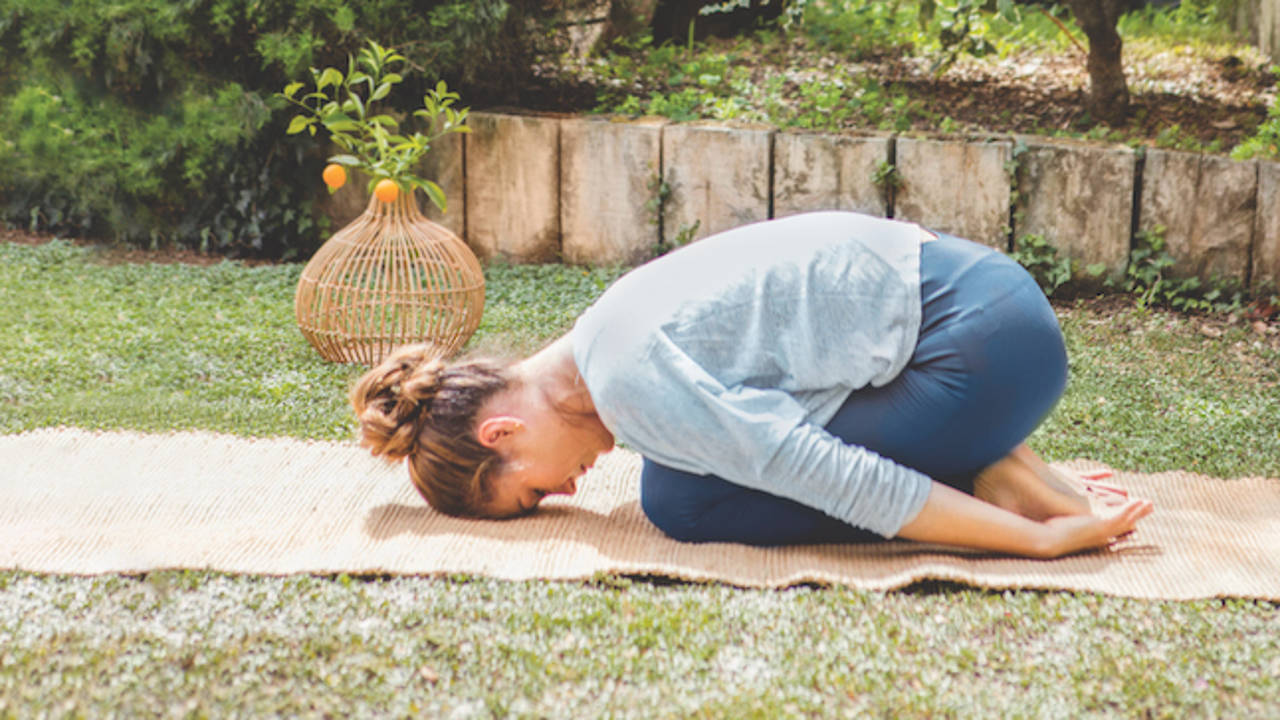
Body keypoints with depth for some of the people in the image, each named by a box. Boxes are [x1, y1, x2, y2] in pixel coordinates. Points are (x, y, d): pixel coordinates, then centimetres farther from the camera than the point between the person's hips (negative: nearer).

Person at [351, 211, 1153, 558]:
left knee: (683, 500, -10)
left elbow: (823, 476, -20)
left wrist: (1038, 539, -13)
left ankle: (990, 491, -5)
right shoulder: (617, 340, 14)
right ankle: (992, 474, 9)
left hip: (985, 339, -10)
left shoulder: (626, 374, -16)